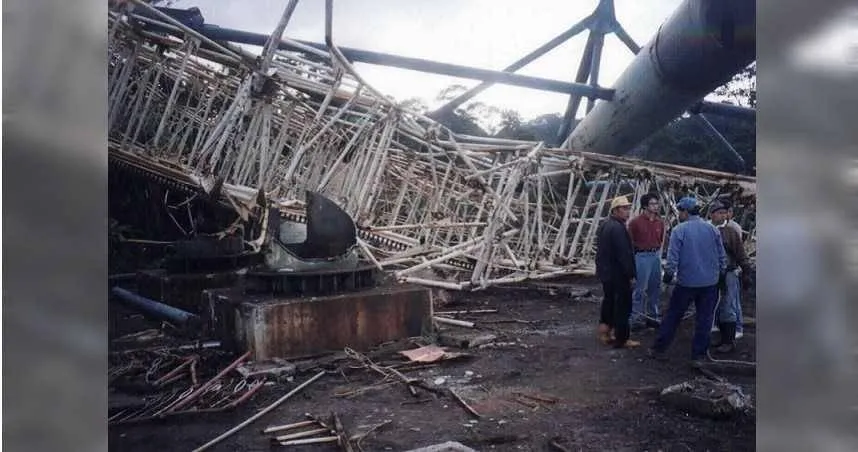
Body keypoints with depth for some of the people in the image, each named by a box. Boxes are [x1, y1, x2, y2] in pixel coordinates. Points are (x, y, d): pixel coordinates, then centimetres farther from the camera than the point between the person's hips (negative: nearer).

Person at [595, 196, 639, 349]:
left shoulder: (604, 225, 11)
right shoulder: (618, 228, -22)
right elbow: (624, 254, -23)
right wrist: (631, 275, -17)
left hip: (605, 271, 10)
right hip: (618, 274, -10)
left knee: (609, 300, 20)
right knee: (623, 305, 0)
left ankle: (605, 331, 25)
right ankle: (622, 339, 6)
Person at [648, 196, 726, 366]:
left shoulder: (679, 230, -10)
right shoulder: (712, 229, 2)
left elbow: (672, 258, -12)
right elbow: (722, 256, 7)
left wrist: (668, 276, 1)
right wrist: (720, 274, 20)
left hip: (686, 282, -3)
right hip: (710, 282, 3)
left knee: (672, 316, 8)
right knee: (704, 320, 9)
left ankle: (659, 349, 16)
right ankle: (698, 355, 13)